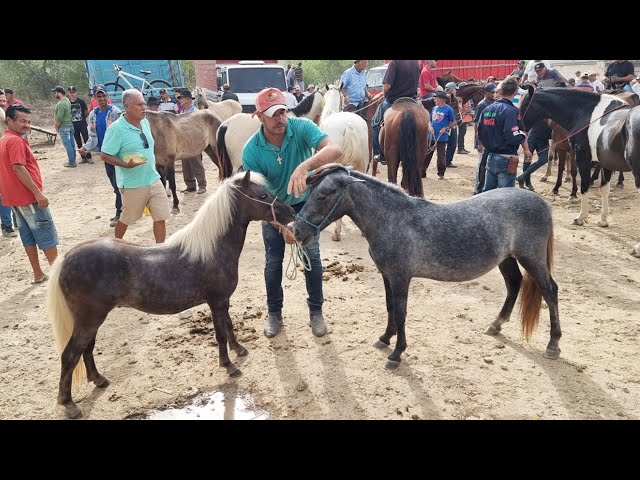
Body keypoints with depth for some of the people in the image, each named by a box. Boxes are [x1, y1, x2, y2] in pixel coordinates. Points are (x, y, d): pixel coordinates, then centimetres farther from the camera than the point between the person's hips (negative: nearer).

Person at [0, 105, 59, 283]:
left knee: (28, 236, 13)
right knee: (47, 235, 0)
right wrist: (37, 192, -24)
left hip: (15, 197, 10)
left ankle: (38, 274, 19)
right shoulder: (16, 141, -16)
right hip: (28, 197, -10)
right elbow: (18, 168, -24)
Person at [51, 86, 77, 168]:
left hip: (63, 126, -9)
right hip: (70, 124, 9)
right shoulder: (67, 100, 9)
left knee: (67, 145, -4)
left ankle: (71, 162, 0)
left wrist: (56, 127, -8)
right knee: (71, 144, 13)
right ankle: (72, 160, 20)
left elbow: (59, 118, -22)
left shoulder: (61, 104, -20)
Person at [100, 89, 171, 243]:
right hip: (133, 185, -6)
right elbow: (105, 156, -15)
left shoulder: (145, 123, 5)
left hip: (154, 179, 6)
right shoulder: (116, 129, -16)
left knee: (160, 217, 3)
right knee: (126, 219, 13)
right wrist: (126, 165, -28)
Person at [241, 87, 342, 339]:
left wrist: (304, 166, -62)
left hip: (306, 203, 0)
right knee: (273, 261, 7)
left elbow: (334, 149, -44)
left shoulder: (301, 127, -27)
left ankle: (316, 312, 21)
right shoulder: (251, 150, -25)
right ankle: (274, 313, 27)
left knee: (312, 257, 3)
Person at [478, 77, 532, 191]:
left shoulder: (487, 109, 6)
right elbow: (513, 138, -26)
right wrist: (523, 136, -7)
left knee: (487, 192, 16)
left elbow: (480, 133, 12)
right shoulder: (511, 111, -17)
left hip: (490, 158, 7)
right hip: (505, 160, -7)